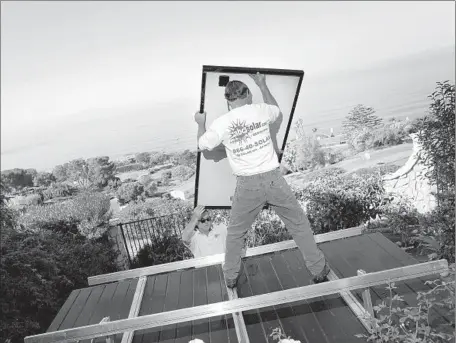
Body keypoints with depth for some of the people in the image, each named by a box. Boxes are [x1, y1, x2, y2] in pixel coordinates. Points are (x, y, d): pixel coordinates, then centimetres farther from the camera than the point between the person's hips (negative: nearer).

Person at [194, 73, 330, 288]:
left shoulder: (220, 124, -3)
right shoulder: (260, 110, -1)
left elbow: (202, 146, 12)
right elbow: (277, 110, 23)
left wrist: (201, 124, 30)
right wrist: (262, 85, 32)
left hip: (247, 185, 0)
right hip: (273, 178, 1)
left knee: (235, 233, 21)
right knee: (299, 224, 17)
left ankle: (230, 277, 32)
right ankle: (319, 271, 26)